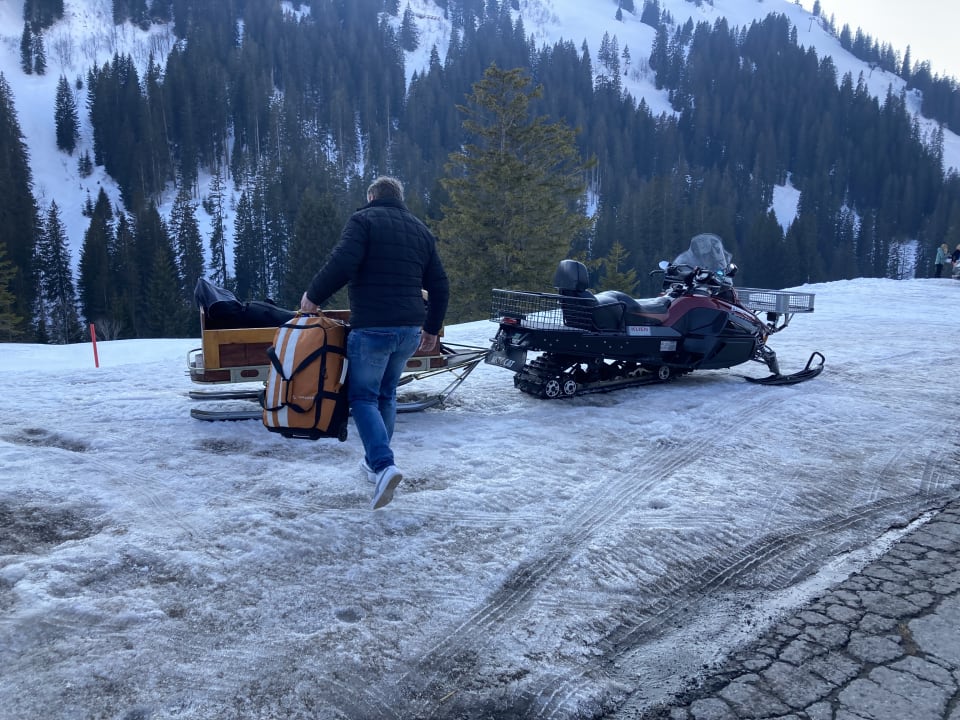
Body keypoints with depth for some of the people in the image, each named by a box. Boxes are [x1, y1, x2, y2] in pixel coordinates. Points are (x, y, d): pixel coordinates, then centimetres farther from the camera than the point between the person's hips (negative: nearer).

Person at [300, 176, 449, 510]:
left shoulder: (364, 220, -1)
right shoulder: (421, 229, 17)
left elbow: (342, 264, -18)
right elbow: (440, 287, 17)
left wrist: (313, 295, -4)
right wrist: (432, 328, 27)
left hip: (372, 327, -6)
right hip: (410, 329, 6)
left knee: (363, 396, 2)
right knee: (387, 395, 20)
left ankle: (383, 465, -15)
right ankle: (375, 462, 27)